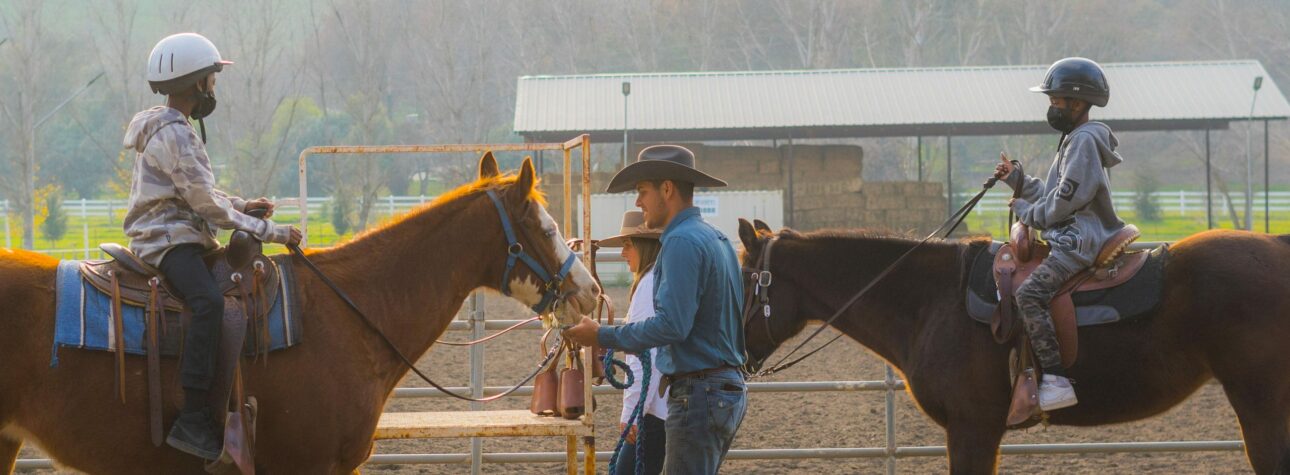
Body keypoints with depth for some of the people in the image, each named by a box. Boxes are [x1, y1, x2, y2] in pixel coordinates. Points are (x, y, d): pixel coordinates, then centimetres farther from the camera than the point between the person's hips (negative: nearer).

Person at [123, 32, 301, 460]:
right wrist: (270, 231, -12)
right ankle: (192, 420, -43)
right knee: (208, 301, -34)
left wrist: (242, 205, 17)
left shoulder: (174, 130, 18)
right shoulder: (174, 136, -15)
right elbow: (209, 207, -17)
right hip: (169, 240, -11)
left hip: (184, 237, 11)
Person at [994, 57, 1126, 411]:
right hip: (1072, 238, 12)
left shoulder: (1084, 142, -12)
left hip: (1080, 242, -12)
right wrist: (1016, 180, 18)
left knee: (1030, 294, -25)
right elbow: (1051, 194, 24)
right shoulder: (1075, 140, 21)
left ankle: (1056, 381, -33)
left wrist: (1027, 213, -7)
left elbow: (1064, 202, -18)